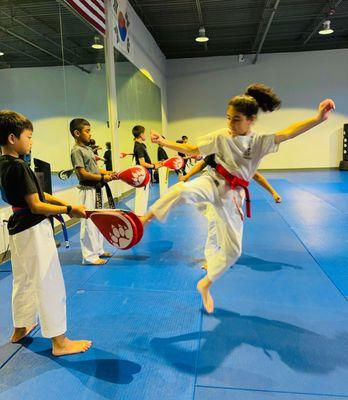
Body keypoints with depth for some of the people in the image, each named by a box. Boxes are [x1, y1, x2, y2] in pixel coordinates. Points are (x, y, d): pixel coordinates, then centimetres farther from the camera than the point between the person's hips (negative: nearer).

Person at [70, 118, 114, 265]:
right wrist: (103, 178, -17)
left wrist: (111, 173, 4)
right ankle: (90, 256, 6)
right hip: (88, 191, -10)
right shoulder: (76, 150, -13)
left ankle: (98, 250, 30)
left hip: (97, 189, 10)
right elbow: (83, 173, -19)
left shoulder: (88, 148, 13)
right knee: (89, 223, -4)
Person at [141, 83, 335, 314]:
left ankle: (205, 285, 29)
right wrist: (163, 142, 0)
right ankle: (146, 218, -20)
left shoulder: (261, 142, -2)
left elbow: (288, 133, -20)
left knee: (232, 249, 6)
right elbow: (191, 150, 5)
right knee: (183, 190, -39)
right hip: (214, 184, -2)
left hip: (233, 196, 2)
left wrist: (318, 119, -36)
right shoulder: (220, 137, -2)